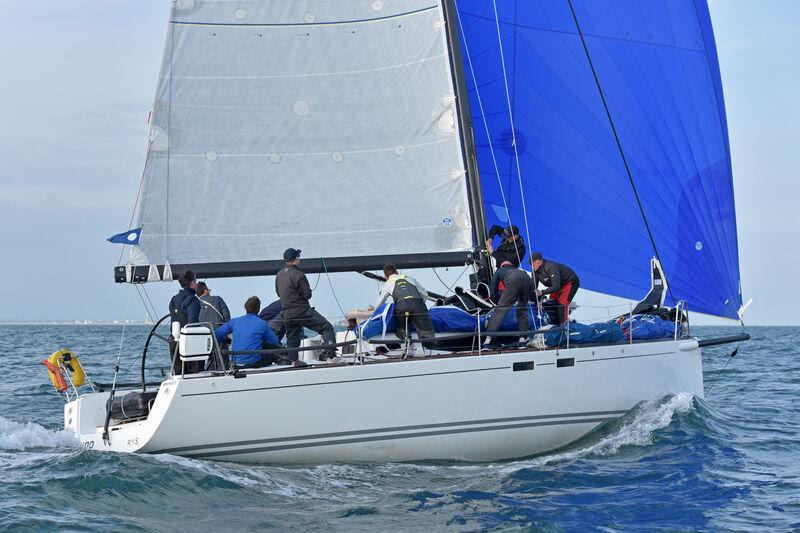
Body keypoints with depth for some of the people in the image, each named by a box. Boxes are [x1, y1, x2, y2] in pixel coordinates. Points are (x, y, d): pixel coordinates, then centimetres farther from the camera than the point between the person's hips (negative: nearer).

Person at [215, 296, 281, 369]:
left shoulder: (234, 321, 4)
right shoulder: (262, 324, -4)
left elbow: (217, 334, 5)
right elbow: (275, 341, 4)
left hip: (236, 363, 4)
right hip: (254, 363, -4)